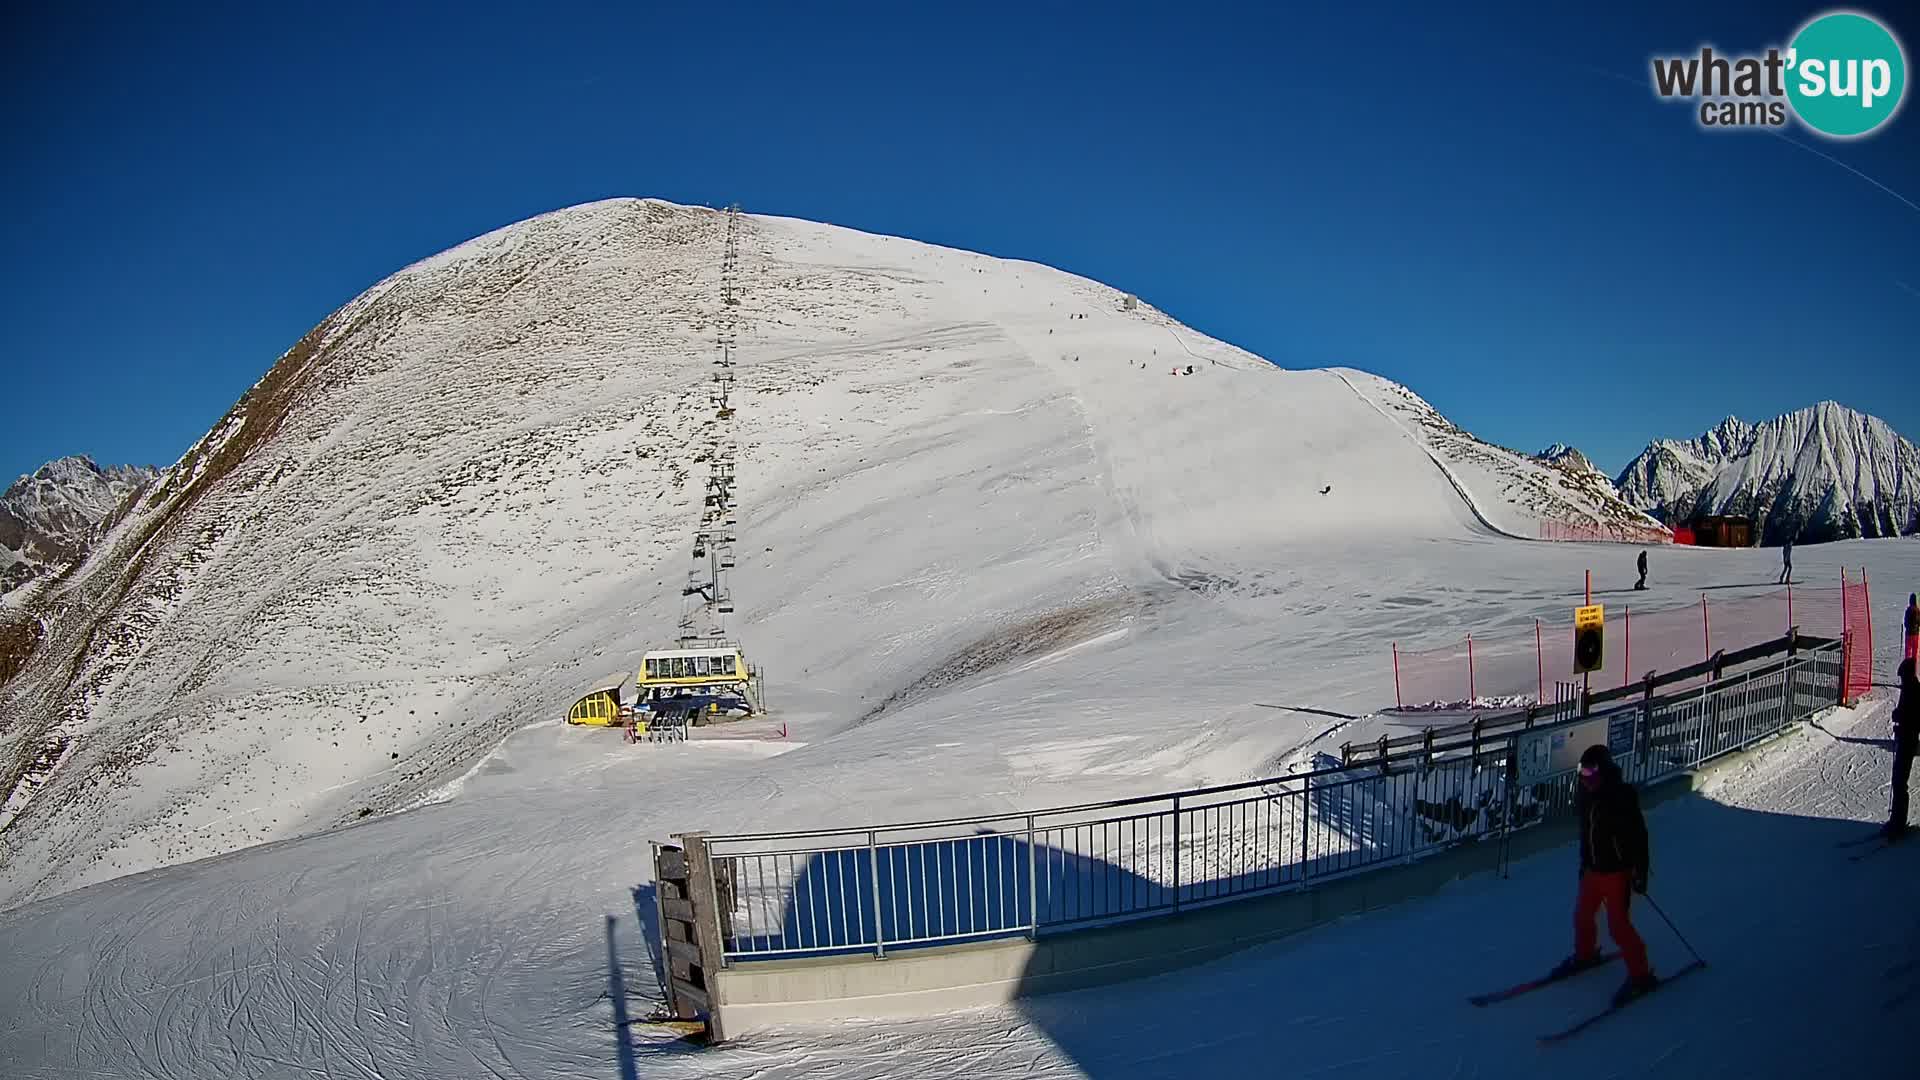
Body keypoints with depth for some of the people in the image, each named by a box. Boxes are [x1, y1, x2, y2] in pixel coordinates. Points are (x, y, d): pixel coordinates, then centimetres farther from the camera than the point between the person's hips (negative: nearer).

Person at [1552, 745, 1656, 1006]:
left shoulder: (1622, 798, -23)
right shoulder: (1585, 795, -1)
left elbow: (1639, 838, -18)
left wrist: (1641, 874, -16)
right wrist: (1584, 864, 19)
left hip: (1617, 871, -7)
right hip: (1593, 868, 7)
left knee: (1618, 925, -3)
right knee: (1582, 915, 18)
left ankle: (1640, 974, 13)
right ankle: (1585, 954, 42)